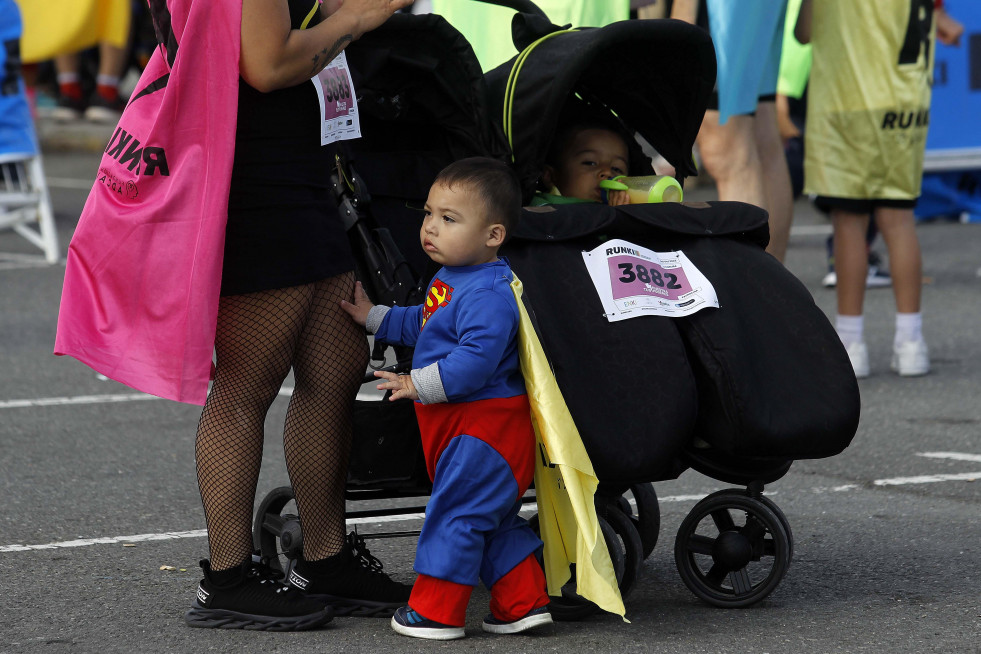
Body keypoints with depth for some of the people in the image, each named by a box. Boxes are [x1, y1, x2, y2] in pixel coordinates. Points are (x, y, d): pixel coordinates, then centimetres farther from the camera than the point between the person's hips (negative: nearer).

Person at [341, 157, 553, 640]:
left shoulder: (489, 293, -22)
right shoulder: (450, 280, 12)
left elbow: (478, 356, -31)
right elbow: (424, 325, 30)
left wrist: (421, 384, -27)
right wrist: (375, 318, 28)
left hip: (482, 426, -11)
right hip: (459, 421, 11)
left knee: (455, 511, -4)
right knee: (491, 519, 15)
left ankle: (435, 611, 2)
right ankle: (525, 601, 20)